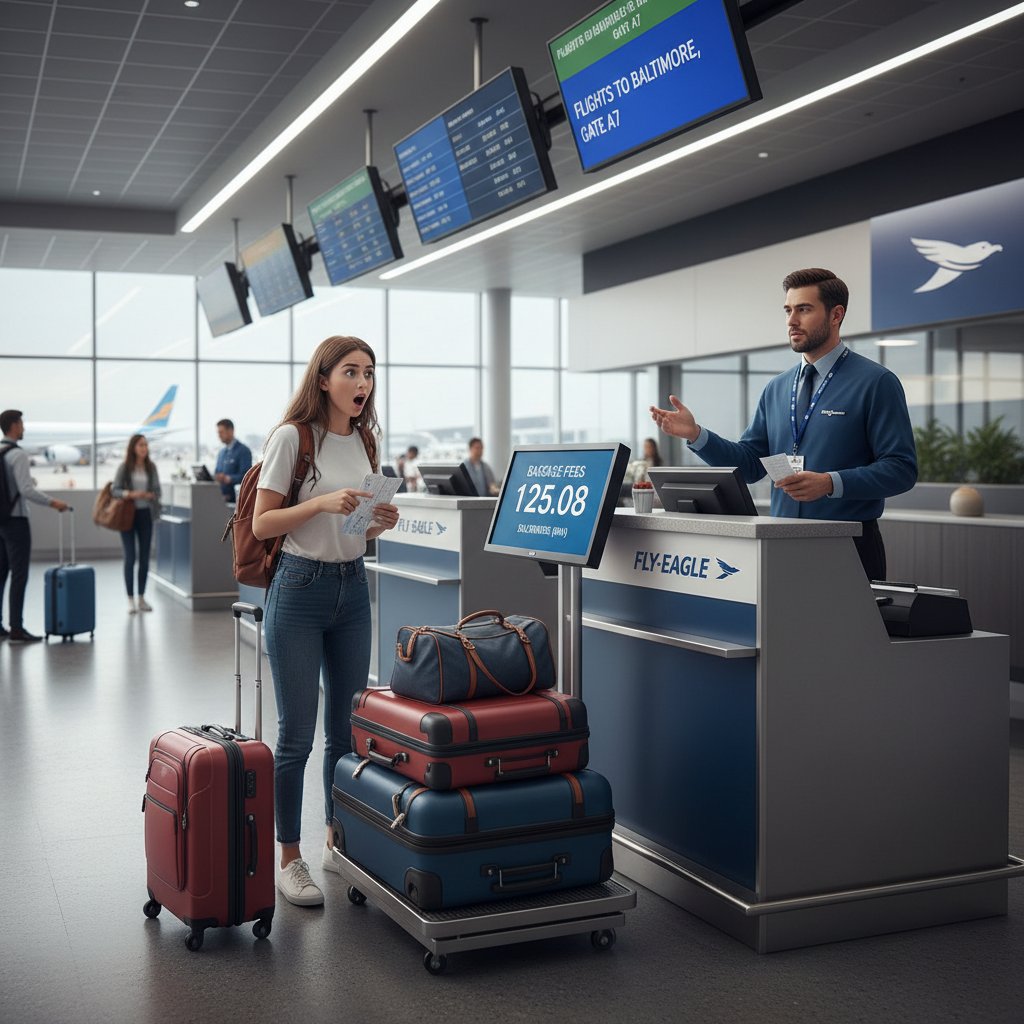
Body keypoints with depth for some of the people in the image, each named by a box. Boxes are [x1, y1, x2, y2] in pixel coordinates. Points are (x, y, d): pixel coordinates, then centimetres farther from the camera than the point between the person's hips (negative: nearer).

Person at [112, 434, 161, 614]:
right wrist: (130, 494, -21)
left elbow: (157, 491, 4)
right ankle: (131, 599, 0)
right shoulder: (124, 467, -4)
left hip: (145, 514, 3)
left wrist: (151, 495, -17)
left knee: (145, 557, 6)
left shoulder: (151, 467, 3)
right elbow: (114, 490, -5)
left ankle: (142, 598, 16)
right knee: (130, 557, -5)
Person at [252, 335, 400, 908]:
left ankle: (340, 842, 26)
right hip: (301, 587, -6)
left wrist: (382, 522, -4)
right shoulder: (293, 436, -9)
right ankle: (290, 859, 10)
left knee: (347, 727, 12)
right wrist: (322, 503, -23)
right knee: (297, 734, -1)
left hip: (352, 587, 6)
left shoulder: (365, 440, 10)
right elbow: (262, 524, -11)